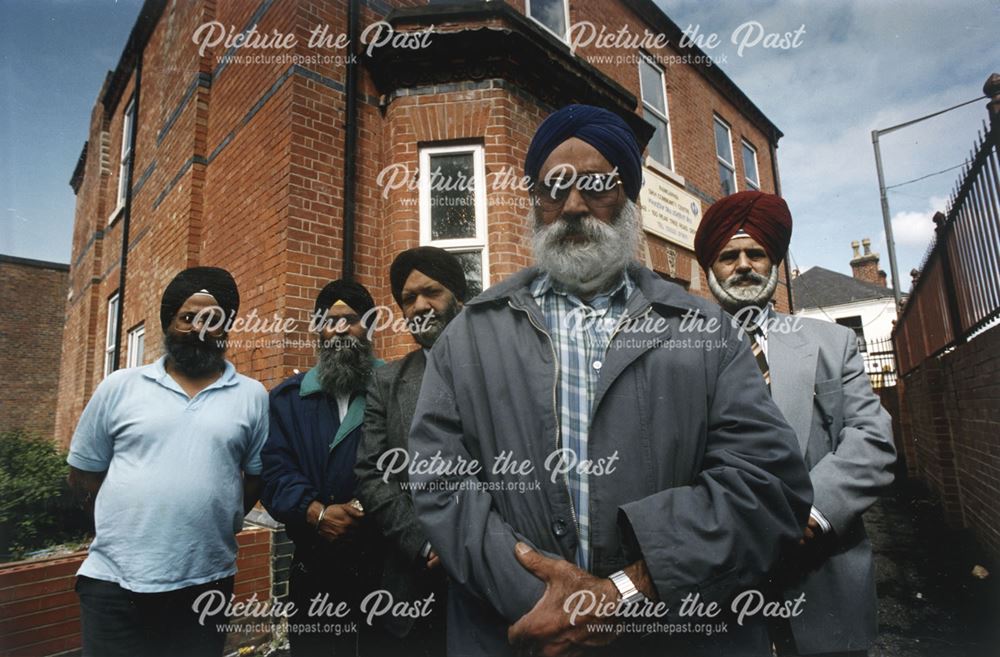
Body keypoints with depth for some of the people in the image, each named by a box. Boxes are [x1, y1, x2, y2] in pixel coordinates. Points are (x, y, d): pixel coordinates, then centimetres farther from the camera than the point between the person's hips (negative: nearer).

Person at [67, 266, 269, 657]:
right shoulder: (119, 387, 1)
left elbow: (258, 475, 7)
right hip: (114, 581, 0)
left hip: (206, 584, 1)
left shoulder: (252, 396, 1)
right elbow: (82, 472, 7)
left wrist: (216, 523, 0)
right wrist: (128, 524, 4)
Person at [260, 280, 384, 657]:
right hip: (314, 566, 3)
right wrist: (316, 511, -15)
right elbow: (274, 471, 0)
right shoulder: (288, 397, 9)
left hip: (387, 560, -2)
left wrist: (372, 509, -23)